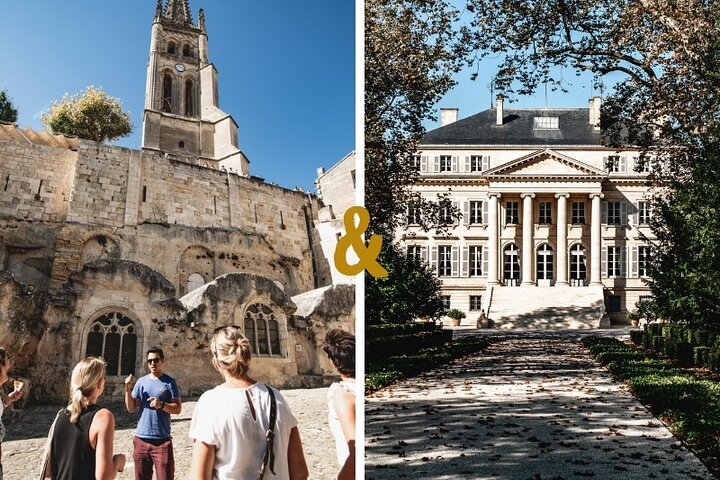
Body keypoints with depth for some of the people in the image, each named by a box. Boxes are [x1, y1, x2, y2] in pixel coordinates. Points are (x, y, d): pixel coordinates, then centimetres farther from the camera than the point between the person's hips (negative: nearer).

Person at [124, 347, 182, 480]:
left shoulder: (169, 382, -2)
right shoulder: (141, 381, 7)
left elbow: (178, 408, -6)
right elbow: (131, 408, 6)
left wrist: (161, 405, -22)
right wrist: (128, 390, -8)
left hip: (162, 440, -3)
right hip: (141, 438, 4)